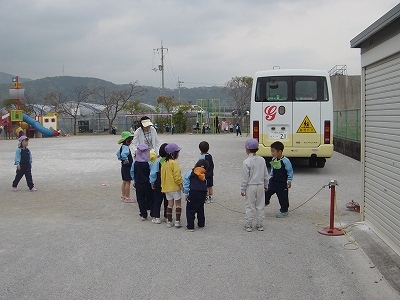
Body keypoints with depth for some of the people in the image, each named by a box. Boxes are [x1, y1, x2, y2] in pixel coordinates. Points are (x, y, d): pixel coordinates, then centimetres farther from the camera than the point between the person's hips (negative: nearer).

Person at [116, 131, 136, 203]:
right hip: (127, 167, -10)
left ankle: (123, 196, 23)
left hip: (124, 167, 10)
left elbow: (118, 154, 24)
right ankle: (127, 198, 2)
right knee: (128, 182, -3)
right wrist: (126, 160, -26)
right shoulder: (126, 147, -21)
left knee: (124, 182, 16)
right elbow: (123, 154, -40)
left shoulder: (122, 147, 11)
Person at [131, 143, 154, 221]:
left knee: (140, 199, 10)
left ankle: (143, 215, 12)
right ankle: (152, 214, 15)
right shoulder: (149, 164, -16)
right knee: (150, 199, 11)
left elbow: (132, 173, 2)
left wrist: (134, 180, 16)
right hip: (148, 184, -2)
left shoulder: (135, 163, -7)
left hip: (138, 183, 2)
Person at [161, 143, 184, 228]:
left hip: (166, 187, 7)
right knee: (178, 203, 4)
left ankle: (169, 222, 14)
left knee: (170, 203, 13)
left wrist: (163, 186, 19)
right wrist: (181, 185, -11)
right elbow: (177, 176, -19)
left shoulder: (164, 163, 7)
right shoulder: (174, 163, -16)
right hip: (175, 187, -7)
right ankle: (177, 222, 3)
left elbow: (163, 175, 12)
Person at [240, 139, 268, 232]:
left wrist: (242, 189, -4)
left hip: (250, 186, -4)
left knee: (250, 207, 5)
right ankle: (260, 225, 19)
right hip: (260, 186, 4)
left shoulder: (246, 162, -15)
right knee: (260, 206, 12)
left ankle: (248, 225, 11)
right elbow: (266, 175, 8)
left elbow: (245, 178, -13)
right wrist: (265, 185, 21)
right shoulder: (262, 160, 0)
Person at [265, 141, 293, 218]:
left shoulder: (285, 161, -20)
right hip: (273, 181, 6)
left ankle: (284, 211, 22)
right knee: (266, 192, 4)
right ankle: (265, 202, 32)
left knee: (283, 197, 6)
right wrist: (271, 176, 20)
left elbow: (290, 172, -13)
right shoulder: (273, 160, 0)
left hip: (282, 183, -6)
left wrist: (289, 181, -14)